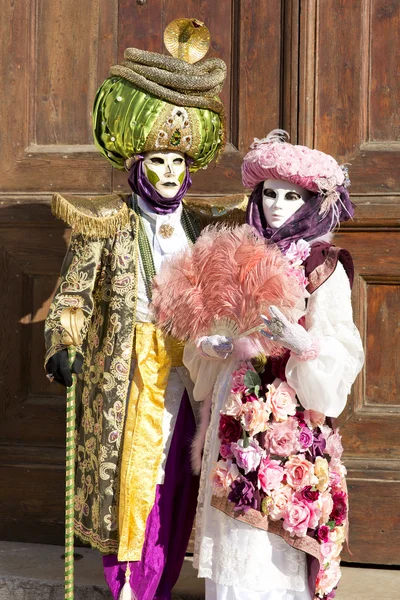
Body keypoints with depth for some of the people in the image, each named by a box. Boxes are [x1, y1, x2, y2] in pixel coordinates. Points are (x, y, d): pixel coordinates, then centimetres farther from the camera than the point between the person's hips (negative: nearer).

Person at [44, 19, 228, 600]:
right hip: (127, 373, -4)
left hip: (183, 372, 4)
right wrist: (62, 347, -19)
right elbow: (71, 297, -6)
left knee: (174, 482, 7)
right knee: (129, 477, -1)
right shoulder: (108, 226, -4)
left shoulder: (198, 226, 9)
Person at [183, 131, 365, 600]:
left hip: (292, 417, -4)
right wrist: (213, 343, -7)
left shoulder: (324, 267, -5)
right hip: (236, 414, 4)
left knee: (279, 533, -1)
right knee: (235, 531, 8)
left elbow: (341, 356, -8)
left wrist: (301, 341, -27)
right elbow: (209, 333, 15)